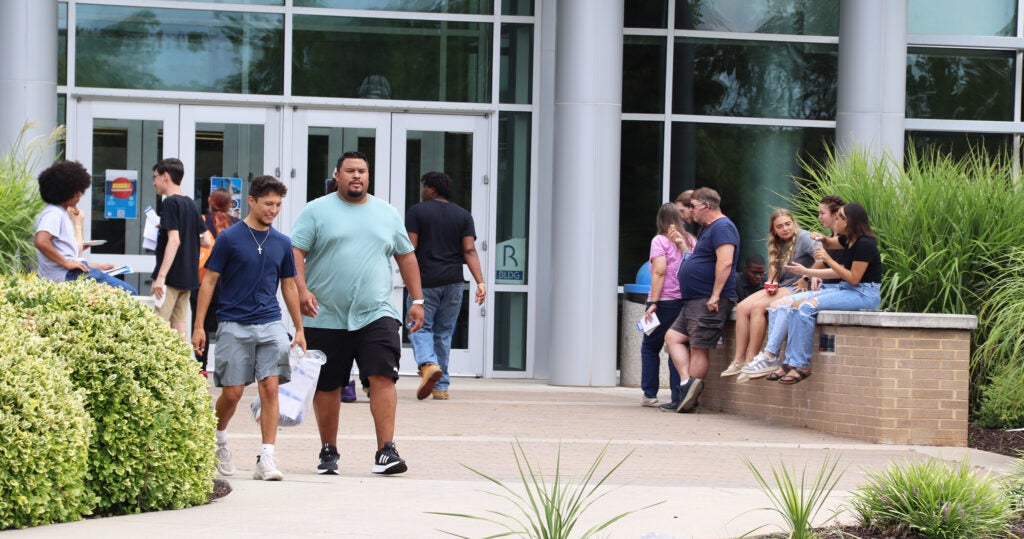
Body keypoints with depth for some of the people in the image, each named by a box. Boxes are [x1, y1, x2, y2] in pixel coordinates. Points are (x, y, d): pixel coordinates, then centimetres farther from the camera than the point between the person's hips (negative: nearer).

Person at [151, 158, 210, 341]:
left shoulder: (171, 203, -11)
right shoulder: (190, 204, 14)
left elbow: (174, 241, -20)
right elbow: (206, 241, 16)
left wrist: (161, 276, -23)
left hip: (171, 277, -8)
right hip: (188, 276, 8)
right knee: (180, 327, 9)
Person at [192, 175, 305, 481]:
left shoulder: (282, 243, 9)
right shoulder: (229, 238, -2)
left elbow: (289, 286, 17)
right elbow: (209, 281, 0)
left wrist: (299, 329, 16)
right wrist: (199, 326, -5)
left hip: (271, 324, 3)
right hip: (234, 325, -3)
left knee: (270, 388, -8)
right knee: (232, 393, 1)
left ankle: (266, 459, -7)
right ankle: (218, 440, 30)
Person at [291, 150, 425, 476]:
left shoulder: (388, 214, 14)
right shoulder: (316, 211, 4)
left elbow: (406, 256, 19)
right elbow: (296, 253, -3)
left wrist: (417, 300, 14)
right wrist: (301, 290, -18)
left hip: (376, 314, 1)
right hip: (326, 317, -1)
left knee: (383, 376, -14)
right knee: (326, 386, 6)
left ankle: (386, 452, -16)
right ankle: (328, 452, 21)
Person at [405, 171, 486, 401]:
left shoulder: (417, 211, 0)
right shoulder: (463, 215, 9)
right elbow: (470, 251, -2)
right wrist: (480, 282, -7)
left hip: (424, 281, -3)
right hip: (453, 282, 3)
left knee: (420, 328, 1)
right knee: (444, 332, 10)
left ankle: (428, 364, -29)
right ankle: (441, 387, 10)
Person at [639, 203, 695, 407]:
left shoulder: (660, 241, -5)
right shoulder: (691, 241, 10)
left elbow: (659, 271, -13)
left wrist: (653, 302, -14)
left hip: (665, 301, -4)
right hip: (687, 300, 4)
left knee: (650, 347, 9)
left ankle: (649, 394, 7)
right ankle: (678, 396, -1)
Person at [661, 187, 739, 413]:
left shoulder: (722, 227, -12)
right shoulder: (707, 228, 22)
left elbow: (725, 263, -23)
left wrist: (715, 296, -26)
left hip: (709, 302, -11)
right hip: (695, 301, 11)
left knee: (698, 348, -9)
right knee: (673, 337, 6)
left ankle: (690, 399, -7)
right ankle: (687, 382, -4)